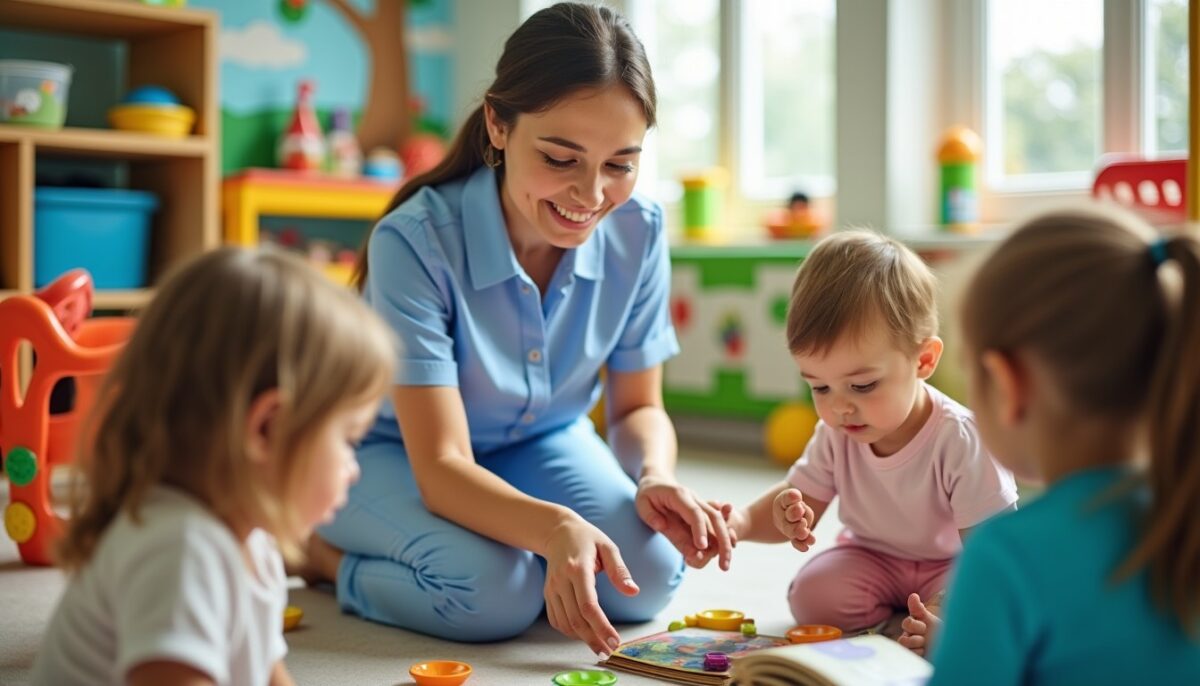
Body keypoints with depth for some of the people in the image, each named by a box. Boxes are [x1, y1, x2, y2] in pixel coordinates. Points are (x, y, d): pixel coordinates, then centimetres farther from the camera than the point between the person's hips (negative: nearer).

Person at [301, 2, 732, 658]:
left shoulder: (638, 231, -17)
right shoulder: (415, 241, -31)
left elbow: (638, 407, -6)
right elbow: (441, 465, -32)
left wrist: (655, 480, -30)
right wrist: (555, 527, -52)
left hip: (541, 444, 5)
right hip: (395, 453, -5)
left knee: (650, 574, -20)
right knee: (491, 589, -33)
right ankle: (321, 553, -2)